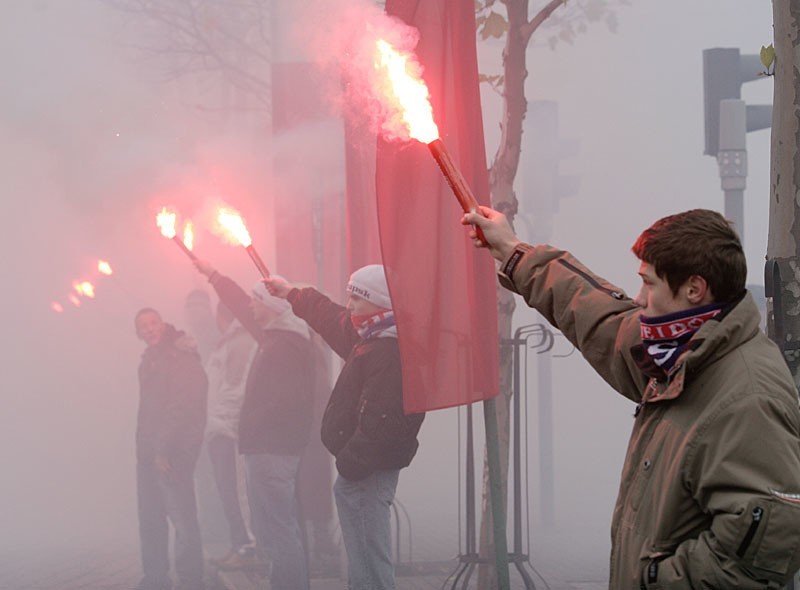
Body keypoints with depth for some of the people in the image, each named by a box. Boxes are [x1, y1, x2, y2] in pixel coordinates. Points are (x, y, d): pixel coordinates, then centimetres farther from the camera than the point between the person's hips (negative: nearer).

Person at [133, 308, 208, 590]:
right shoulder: (150, 358, 16)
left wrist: (165, 450, -19)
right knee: (150, 520, 11)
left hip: (173, 453, -9)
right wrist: (146, 448, 12)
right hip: (149, 451, 9)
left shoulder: (181, 357, -10)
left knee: (182, 517, -9)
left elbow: (183, 407, -16)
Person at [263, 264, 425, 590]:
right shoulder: (370, 339, 14)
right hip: (359, 467, 11)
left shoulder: (391, 352, -19)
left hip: (367, 475, -11)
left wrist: (351, 462, -22)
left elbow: (382, 420, -26)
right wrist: (292, 294, 44)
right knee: (364, 561, 13)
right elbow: (333, 319, 34)